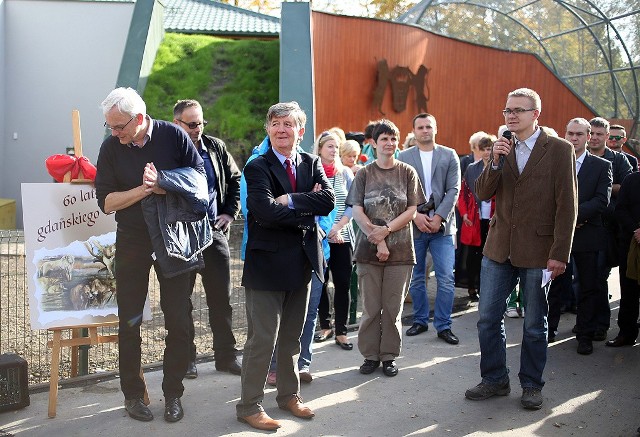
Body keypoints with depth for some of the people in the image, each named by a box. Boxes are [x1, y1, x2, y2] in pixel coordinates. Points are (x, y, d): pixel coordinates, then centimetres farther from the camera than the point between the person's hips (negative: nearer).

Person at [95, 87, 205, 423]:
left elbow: (200, 182, -8)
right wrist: (144, 189, -21)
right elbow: (106, 202, -8)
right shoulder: (111, 147, -5)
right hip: (132, 242, 1)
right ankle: (132, 393, 21)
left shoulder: (173, 136, -8)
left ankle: (173, 393, 17)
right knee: (129, 320, 6)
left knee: (178, 319, 3)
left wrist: (162, 186, -21)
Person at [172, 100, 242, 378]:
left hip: (215, 232, 4)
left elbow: (235, 179, 18)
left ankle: (226, 356, 20)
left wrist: (230, 212, 9)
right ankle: (186, 359, 19)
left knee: (222, 298, 8)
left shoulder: (216, 148, 8)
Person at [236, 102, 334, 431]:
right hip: (268, 264, -5)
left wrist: (291, 200, -18)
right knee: (262, 339, 0)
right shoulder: (257, 167, -8)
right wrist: (308, 208, -13)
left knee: (292, 336, 18)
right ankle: (249, 406, 14)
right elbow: (266, 211, -24)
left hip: (302, 262, 6)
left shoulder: (312, 164, 8)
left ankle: (289, 395, 33)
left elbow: (328, 201, -8)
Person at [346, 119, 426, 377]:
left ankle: (389, 356, 17)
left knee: (393, 308, 4)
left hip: (400, 250, 0)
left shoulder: (407, 172, 5)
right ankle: (370, 355, 17)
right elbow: (357, 212, -2)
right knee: (371, 308, 4)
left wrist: (386, 229, -12)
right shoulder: (364, 174, 4)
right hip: (368, 249, 0)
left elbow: (411, 210, 0)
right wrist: (377, 240, -11)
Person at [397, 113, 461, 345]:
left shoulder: (449, 155, 7)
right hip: (414, 225, 1)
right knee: (416, 278, 9)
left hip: (442, 225, 0)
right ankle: (420, 320, 23)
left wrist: (439, 217, -10)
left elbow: (453, 189, 1)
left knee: (446, 279, -4)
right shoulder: (404, 157, 7)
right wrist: (416, 215, -11)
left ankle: (443, 325, 7)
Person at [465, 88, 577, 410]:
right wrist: (495, 163, -14)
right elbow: (482, 194, 2)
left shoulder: (559, 150, -6)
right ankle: (495, 379, 25)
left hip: (537, 250, -4)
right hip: (499, 247, 4)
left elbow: (566, 206, -9)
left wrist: (559, 253, -13)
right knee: (488, 318, 8)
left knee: (534, 324, 9)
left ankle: (531, 385, 25)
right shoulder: (503, 149, 9)